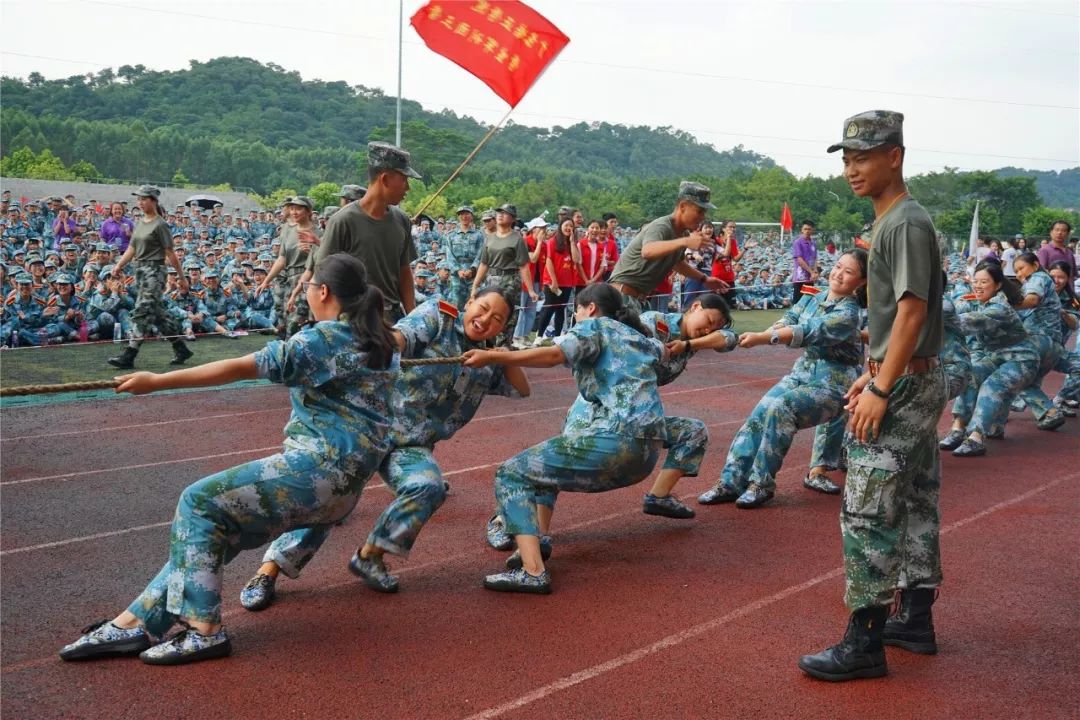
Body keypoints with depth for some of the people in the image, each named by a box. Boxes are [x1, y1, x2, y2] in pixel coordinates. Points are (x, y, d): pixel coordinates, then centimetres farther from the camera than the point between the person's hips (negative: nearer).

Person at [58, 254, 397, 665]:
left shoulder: (322, 340, -10)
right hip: (343, 479, 9)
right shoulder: (375, 341, 14)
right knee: (218, 528, 9)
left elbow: (237, 369, -13)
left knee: (202, 502, -5)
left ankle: (204, 631, -7)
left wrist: (157, 381, -10)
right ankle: (136, 622, 8)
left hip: (321, 466, -9)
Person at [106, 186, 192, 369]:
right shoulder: (140, 223, 16)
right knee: (158, 312, 11)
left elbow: (170, 254, -10)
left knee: (142, 312, -11)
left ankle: (129, 356, -13)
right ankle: (181, 350, 20)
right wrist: (119, 265, 1)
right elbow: (131, 249, 15)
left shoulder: (160, 224, -9)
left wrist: (182, 278, -9)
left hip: (154, 271, -9)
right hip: (140, 270, 9)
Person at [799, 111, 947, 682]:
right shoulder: (891, 223, 15)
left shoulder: (907, 223, -15)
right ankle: (916, 621, 26)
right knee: (915, 504, 15)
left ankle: (865, 643, -2)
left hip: (905, 387, -10)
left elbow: (912, 311, -22)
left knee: (867, 512, -8)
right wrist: (872, 375, 18)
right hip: (913, 382, 10)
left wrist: (881, 390, -23)